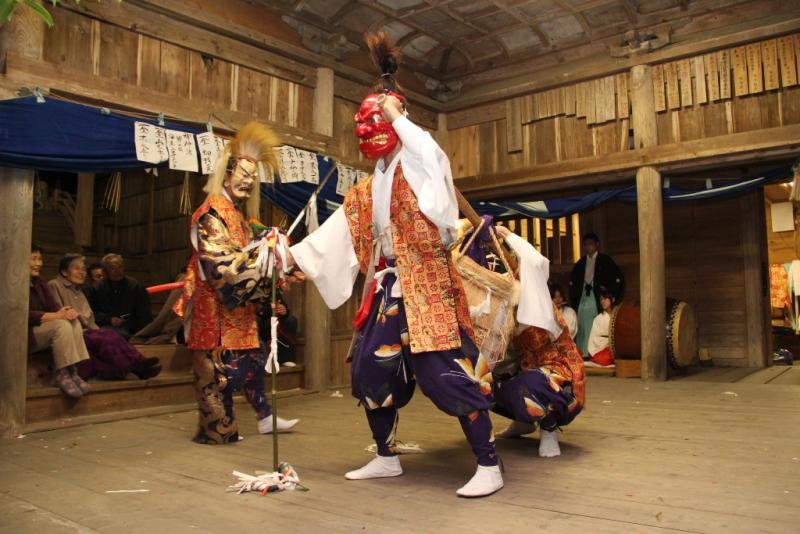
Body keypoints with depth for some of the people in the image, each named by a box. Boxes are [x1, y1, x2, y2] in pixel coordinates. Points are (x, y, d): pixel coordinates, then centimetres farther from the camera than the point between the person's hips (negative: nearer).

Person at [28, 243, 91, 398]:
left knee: (74, 323, -20)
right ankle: (62, 375, -25)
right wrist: (55, 316, -29)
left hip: (42, 330, 7)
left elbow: (52, 305, 6)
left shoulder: (38, 282, 15)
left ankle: (72, 372, -25)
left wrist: (67, 311, -19)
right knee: (61, 325, -31)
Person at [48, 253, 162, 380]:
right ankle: (137, 368, -32)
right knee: (105, 339, -28)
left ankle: (139, 362, -36)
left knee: (112, 334, -22)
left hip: (86, 330, 7)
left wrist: (97, 330, 3)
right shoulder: (55, 285, 3)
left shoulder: (79, 291, 26)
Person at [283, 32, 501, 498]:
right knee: (371, 368, 10)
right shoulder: (368, 190, 18)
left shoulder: (418, 166, -3)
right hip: (389, 288, 9)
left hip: (426, 286, -8)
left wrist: (397, 116, -14)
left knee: (449, 372, -11)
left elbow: (432, 155, -27)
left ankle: (489, 466, 1)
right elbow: (339, 228, 20)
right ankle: (387, 458, 26)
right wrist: (294, 252, 17)